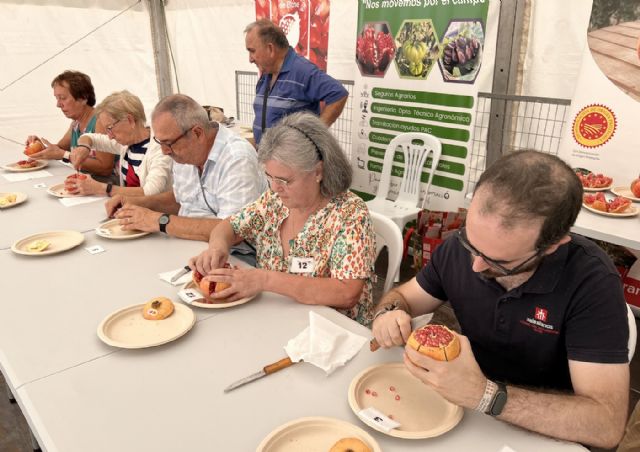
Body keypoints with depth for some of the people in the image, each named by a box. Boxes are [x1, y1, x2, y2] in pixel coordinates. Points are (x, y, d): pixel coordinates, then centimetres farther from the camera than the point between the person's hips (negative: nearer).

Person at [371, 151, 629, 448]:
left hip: (543, 434, -2)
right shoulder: (458, 248, -11)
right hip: (463, 407, 2)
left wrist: (484, 394, -35)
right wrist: (390, 313, -18)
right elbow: (402, 296, 3)